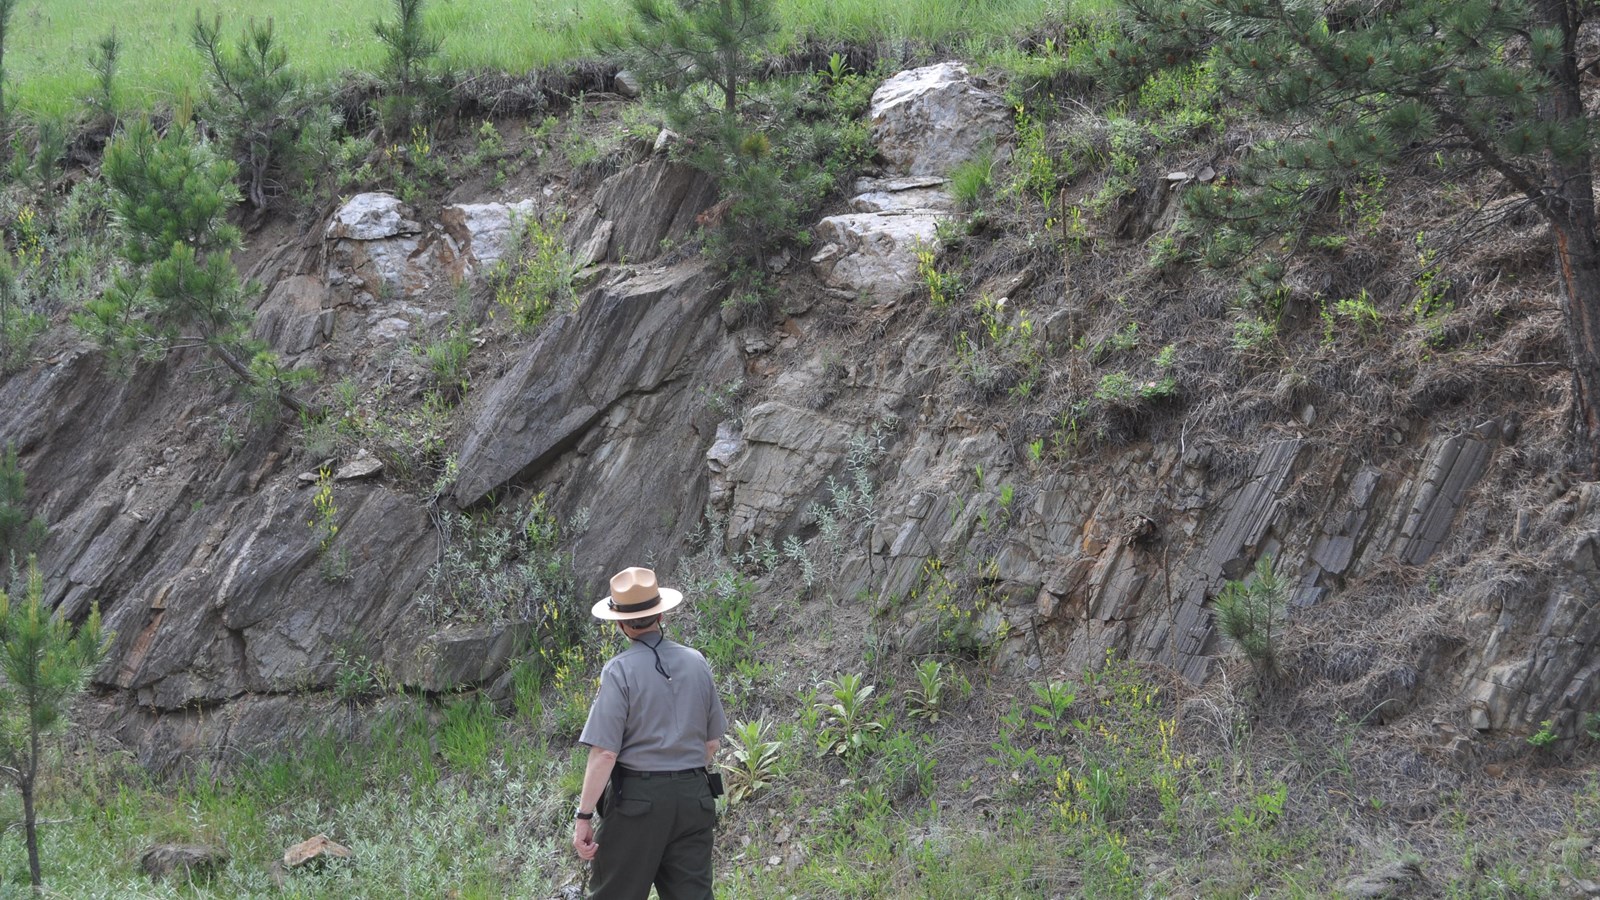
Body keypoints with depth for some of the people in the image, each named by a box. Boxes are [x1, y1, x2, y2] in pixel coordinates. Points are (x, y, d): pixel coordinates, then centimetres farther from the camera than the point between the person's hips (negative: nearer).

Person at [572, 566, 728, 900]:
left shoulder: (620, 671, -11)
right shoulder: (697, 663, 6)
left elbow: (604, 752, -15)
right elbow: (713, 741, 13)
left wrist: (584, 816, -12)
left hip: (638, 797, -5)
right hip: (695, 797, 5)